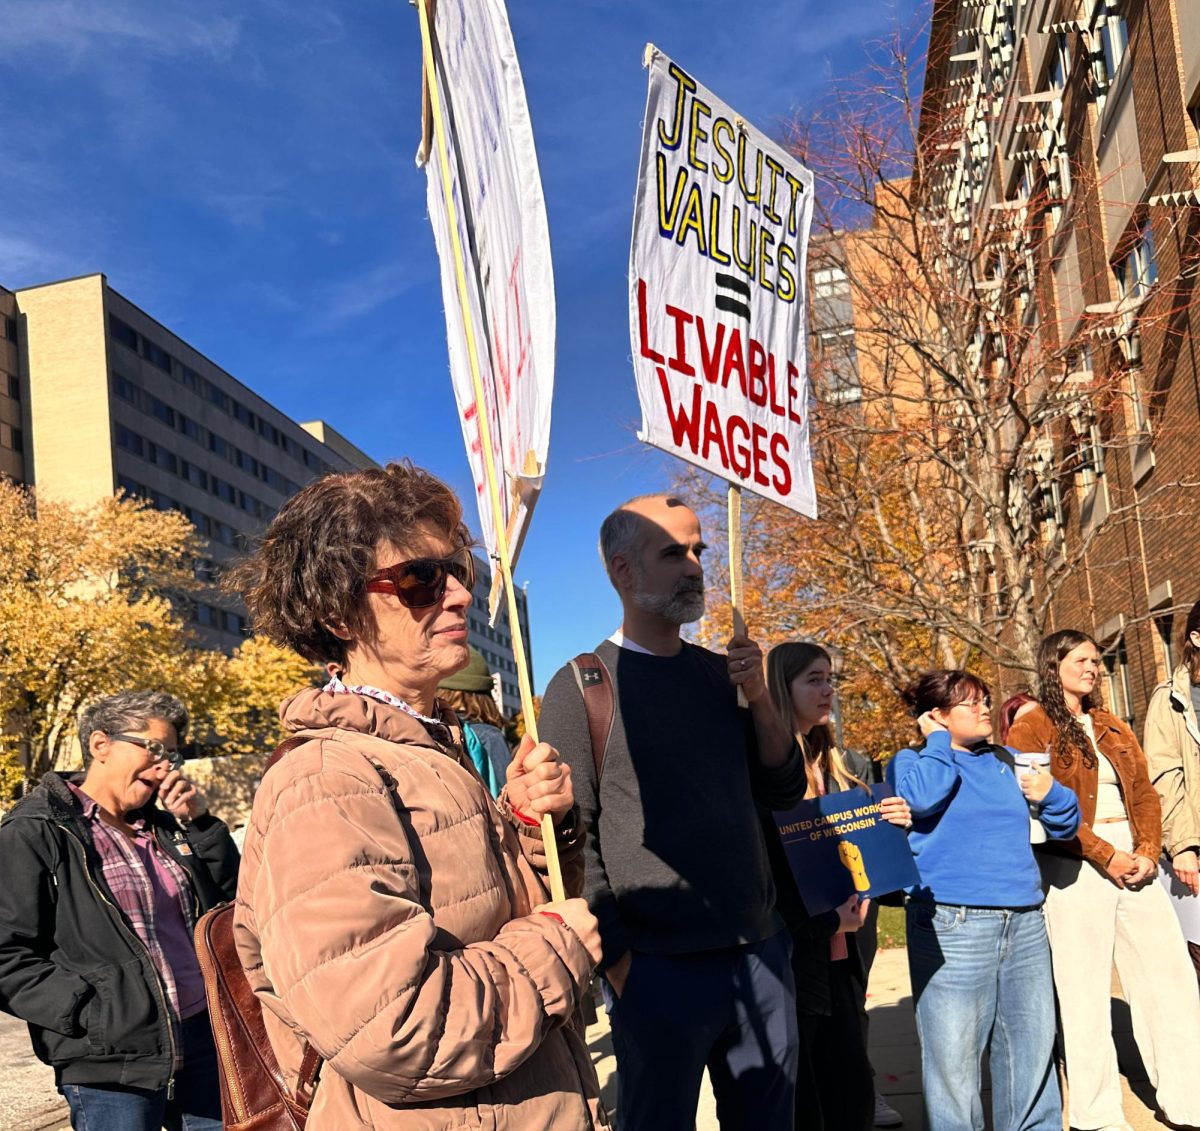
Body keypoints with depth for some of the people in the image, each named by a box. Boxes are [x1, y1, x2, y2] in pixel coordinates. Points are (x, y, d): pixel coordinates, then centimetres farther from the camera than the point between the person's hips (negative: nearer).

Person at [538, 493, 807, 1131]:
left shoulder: (719, 673, 8)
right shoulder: (581, 687, -8)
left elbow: (784, 791, 10)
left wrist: (760, 701, -6)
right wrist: (620, 964, -13)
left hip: (761, 952, 6)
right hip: (661, 970, -5)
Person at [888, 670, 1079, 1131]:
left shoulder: (1007, 762, 18)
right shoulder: (911, 762, 3)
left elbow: (1066, 826, 22)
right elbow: (922, 797, -22)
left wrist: (1050, 794, 0)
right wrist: (938, 741, -7)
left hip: (1025, 922, 5)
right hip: (951, 925, -5)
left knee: (1032, 1045, 11)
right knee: (953, 1055, -3)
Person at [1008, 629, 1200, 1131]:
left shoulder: (1111, 727, 18)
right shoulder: (1031, 728, -4)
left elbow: (1144, 792, 13)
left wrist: (1148, 851, -4)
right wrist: (1105, 855, -15)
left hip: (1135, 860, 6)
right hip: (1077, 866, -6)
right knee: (1086, 988, 0)